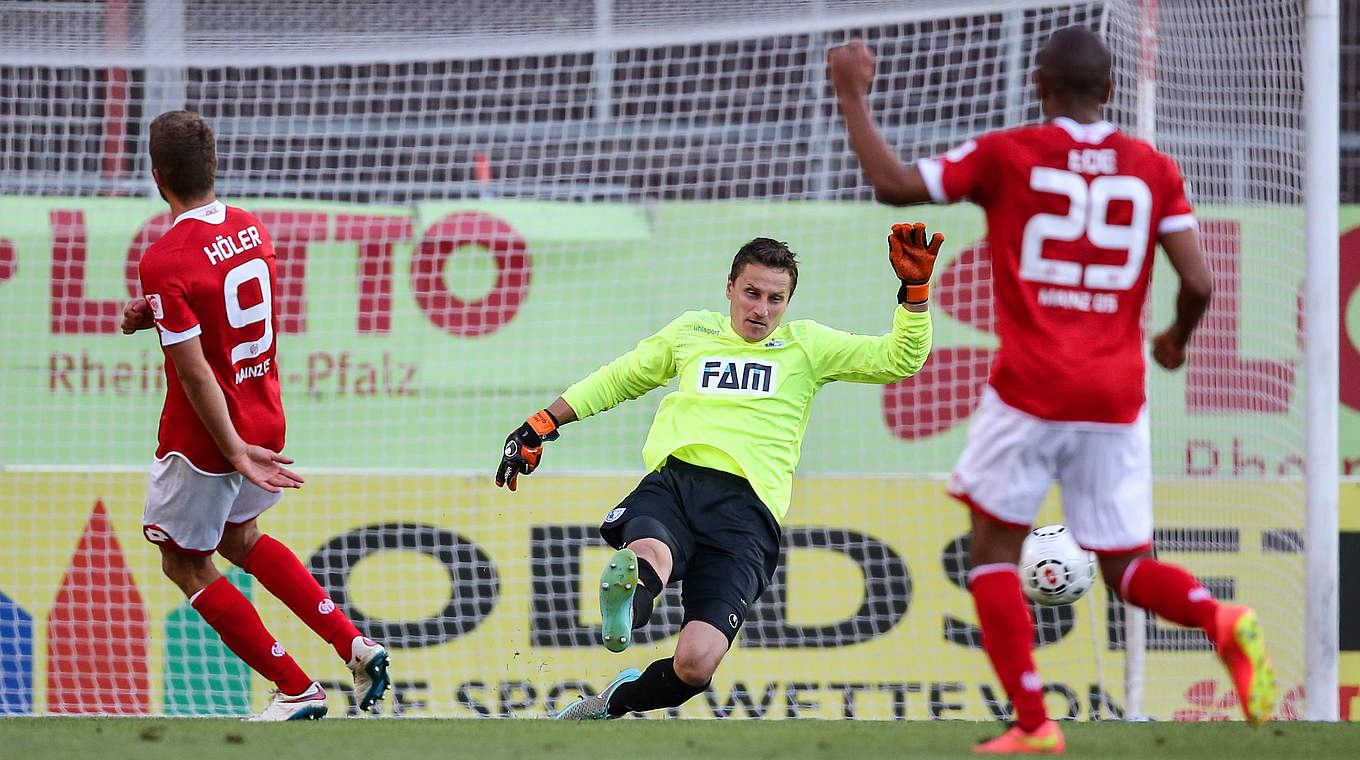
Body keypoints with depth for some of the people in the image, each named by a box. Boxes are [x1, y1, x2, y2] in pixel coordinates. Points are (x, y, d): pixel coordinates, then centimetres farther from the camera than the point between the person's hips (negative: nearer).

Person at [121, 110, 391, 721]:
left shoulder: (164, 263, -24)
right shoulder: (251, 229, -1)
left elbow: (195, 373, -25)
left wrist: (236, 453, -21)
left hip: (206, 438, -8)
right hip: (265, 420, 8)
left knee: (184, 563, 13)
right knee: (238, 538, 30)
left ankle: (296, 690, 11)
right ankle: (353, 645, 18)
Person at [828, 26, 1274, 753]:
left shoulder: (1004, 155, -1)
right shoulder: (1155, 170, 7)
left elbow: (894, 183, -6)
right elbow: (1197, 283, 1)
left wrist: (852, 99, 7)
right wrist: (1177, 337, 23)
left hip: (1031, 389, -3)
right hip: (1117, 395, 3)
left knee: (993, 551, 10)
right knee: (1127, 567, 12)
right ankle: (1222, 621, -19)